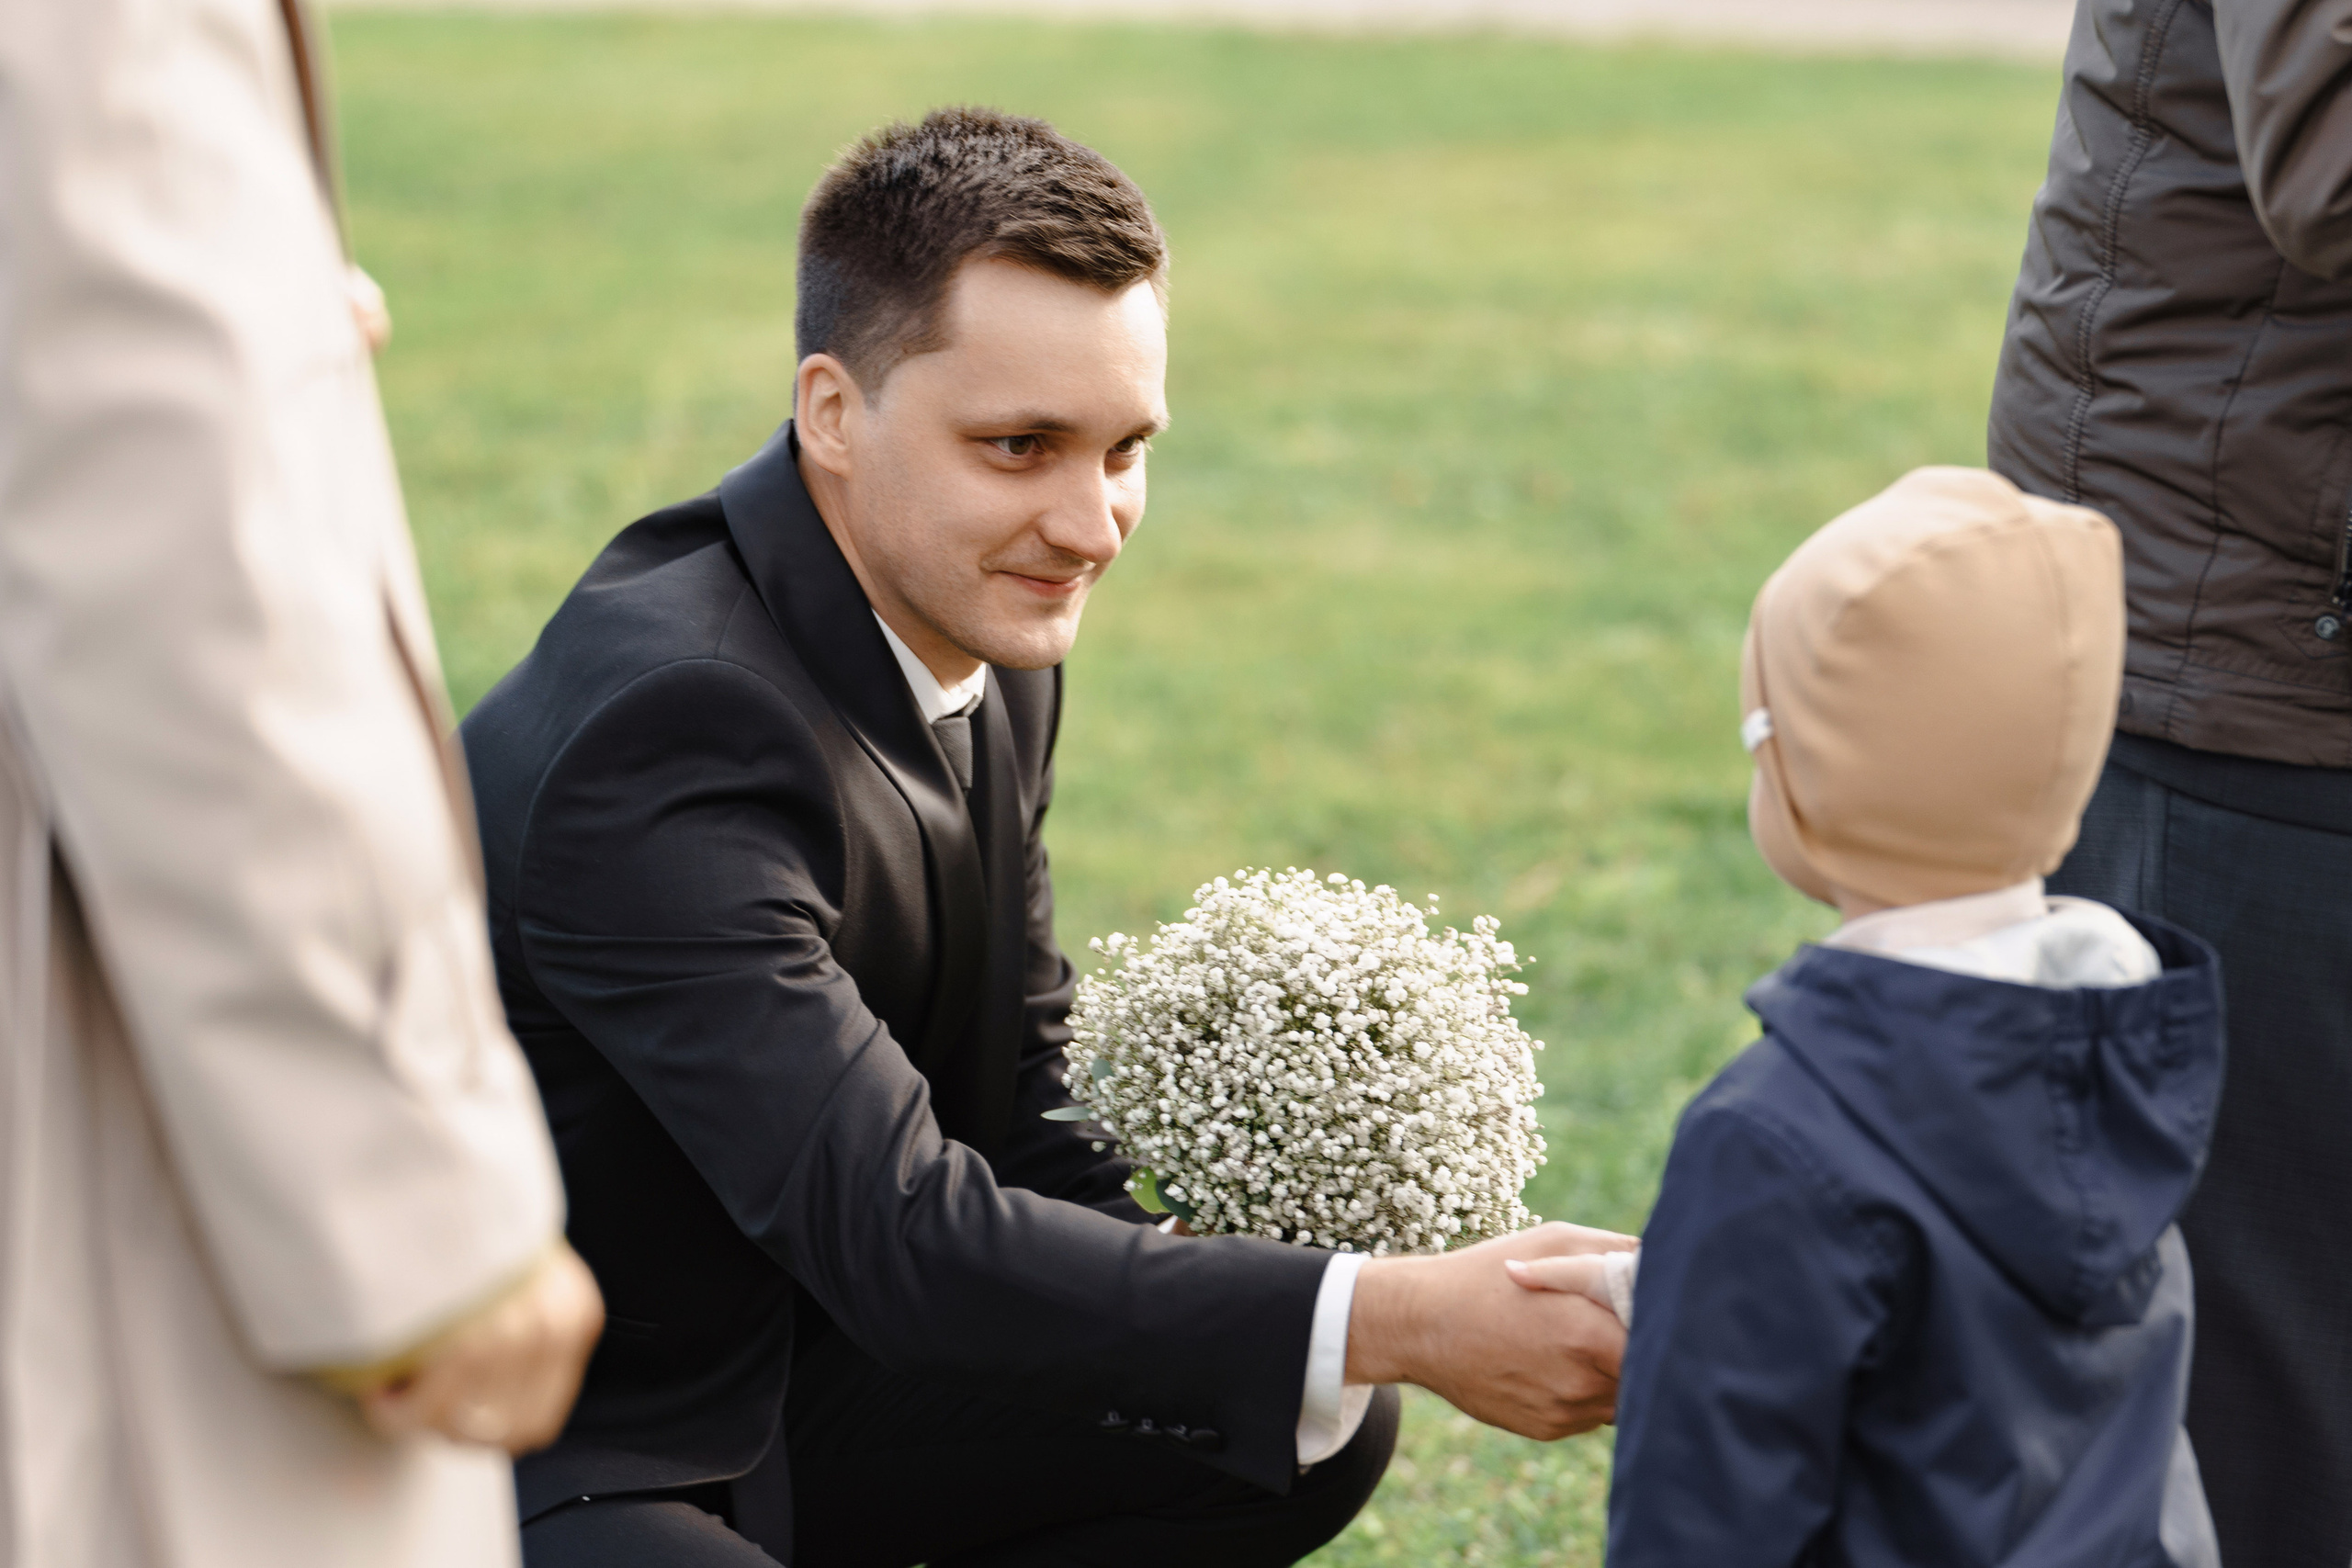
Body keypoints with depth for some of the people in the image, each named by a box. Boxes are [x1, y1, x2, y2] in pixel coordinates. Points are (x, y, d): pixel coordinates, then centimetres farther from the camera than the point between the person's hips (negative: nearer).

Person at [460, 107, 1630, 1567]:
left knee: (1317, 1429, 4)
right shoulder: (668, 732, -29)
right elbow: (893, 1228, -34)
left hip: (777, 1370, 9)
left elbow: (1020, 1104, 7)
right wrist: (1404, 1320, -36)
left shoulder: (989, 643, 0)